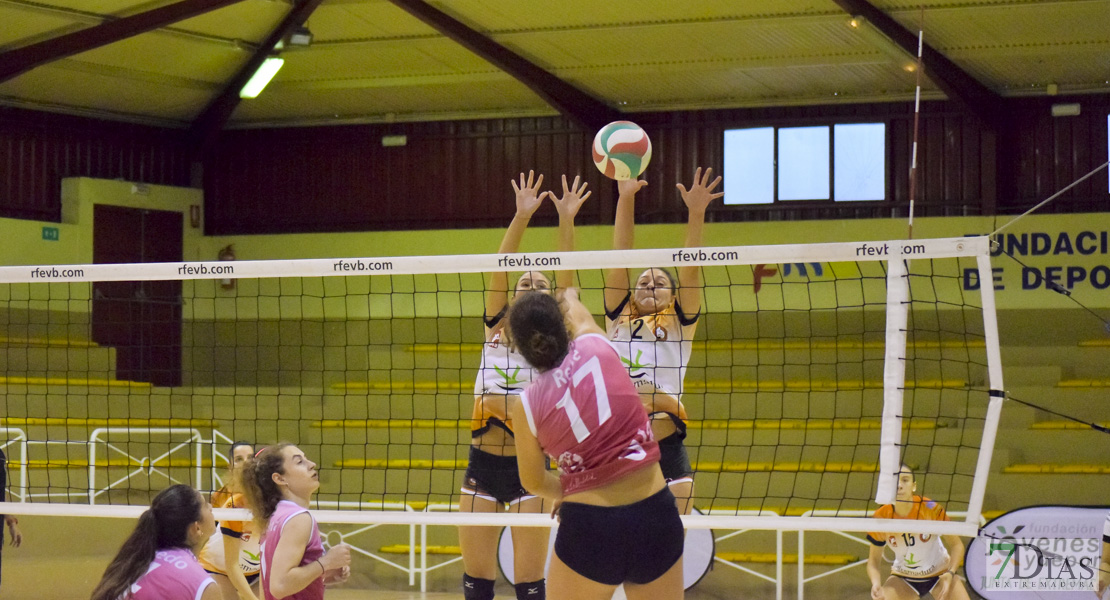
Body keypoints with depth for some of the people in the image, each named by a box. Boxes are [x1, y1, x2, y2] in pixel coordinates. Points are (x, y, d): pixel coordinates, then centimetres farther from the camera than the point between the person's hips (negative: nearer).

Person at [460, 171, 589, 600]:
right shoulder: (495, 328, 9)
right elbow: (499, 270, -3)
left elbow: (567, 281, -6)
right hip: (482, 464, 2)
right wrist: (521, 216, -15)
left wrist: (566, 221, -16)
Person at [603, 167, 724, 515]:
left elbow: (690, 268, 0)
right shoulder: (618, 322, 17)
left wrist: (696, 213, -12)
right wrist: (625, 200, 4)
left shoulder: (678, 325, 12)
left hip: (665, 451, -2)